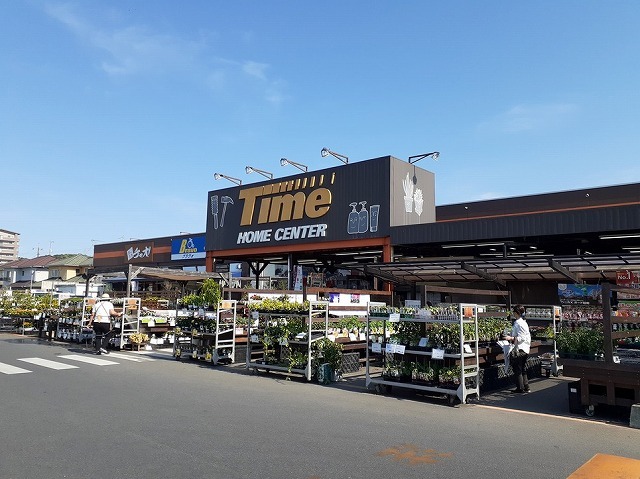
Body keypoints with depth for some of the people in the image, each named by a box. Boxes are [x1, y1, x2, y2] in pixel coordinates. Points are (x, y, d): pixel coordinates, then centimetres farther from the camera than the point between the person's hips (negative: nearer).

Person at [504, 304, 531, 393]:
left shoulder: (518, 323, -18)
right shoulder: (524, 322, 12)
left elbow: (521, 338, -22)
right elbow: (528, 337, 16)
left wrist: (511, 338, -25)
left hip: (519, 350, -10)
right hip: (525, 350, 10)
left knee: (517, 370, 0)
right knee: (522, 369, 17)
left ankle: (520, 388, 5)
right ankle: (526, 387, 22)